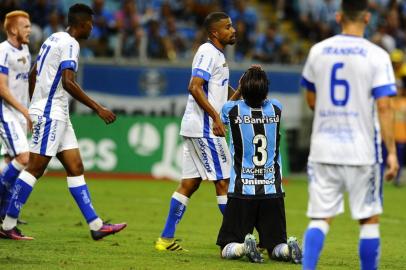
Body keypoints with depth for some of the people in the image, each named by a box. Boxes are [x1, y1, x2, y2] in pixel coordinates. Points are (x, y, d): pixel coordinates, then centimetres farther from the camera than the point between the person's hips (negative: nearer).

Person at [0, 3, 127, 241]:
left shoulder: (54, 39, 16)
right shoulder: (69, 43, -13)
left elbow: (33, 74, 23)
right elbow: (68, 82, -23)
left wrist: (33, 107, 32)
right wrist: (98, 108, -21)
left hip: (57, 115, 10)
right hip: (51, 113, -10)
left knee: (75, 168, 6)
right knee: (35, 169, -7)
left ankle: (96, 225, 4)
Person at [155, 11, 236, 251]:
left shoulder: (218, 54, 19)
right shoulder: (208, 52, -12)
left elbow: (224, 91, 31)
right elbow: (195, 87, -22)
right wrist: (216, 117, -24)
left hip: (197, 128, 10)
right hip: (203, 127, -10)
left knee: (190, 182, 9)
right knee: (223, 180, -5)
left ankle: (167, 238, 10)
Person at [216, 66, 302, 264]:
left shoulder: (232, 110, -5)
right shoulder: (276, 109, 2)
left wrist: (242, 88, 27)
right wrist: (259, 80, 30)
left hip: (241, 190, -2)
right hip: (272, 191, 2)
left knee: (228, 249, 6)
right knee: (276, 247, 9)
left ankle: (242, 247, -26)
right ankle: (288, 249, -23)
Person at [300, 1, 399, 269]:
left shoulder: (318, 51, 5)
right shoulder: (376, 56, -7)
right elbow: (384, 106, -13)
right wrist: (392, 152, -10)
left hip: (323, 149, 3)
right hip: (362, 151, -3)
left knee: (320, 219, 5)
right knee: (369, 220, 9)